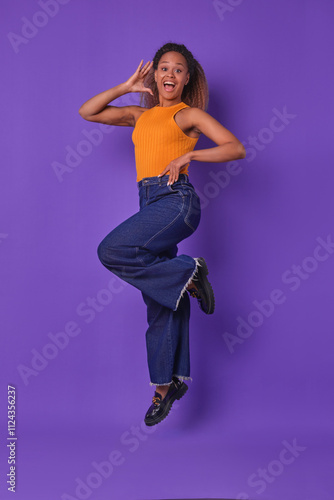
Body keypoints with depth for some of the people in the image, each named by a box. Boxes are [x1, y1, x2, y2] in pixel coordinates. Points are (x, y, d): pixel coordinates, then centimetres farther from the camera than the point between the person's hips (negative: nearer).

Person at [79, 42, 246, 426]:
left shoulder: (190, 114, 6)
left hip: (176, 200, -6)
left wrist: (189, 154, -13)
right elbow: (87, 112, 19)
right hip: (150, 204, 6)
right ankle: (168, 383, 16)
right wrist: (127, 87, 13)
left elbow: (236, 148, -3)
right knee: (160, 302, 7)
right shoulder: (141, 114, 22)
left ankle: (187, 274, -8)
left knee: (112, 251, -26)